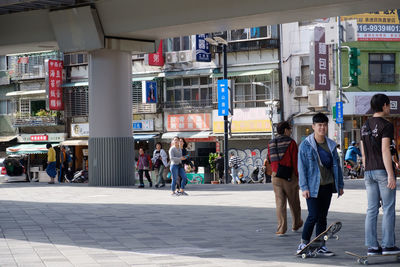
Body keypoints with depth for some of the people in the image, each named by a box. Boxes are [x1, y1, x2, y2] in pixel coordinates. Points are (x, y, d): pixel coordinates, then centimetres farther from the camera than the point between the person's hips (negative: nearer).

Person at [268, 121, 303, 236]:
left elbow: (271, 160, 11)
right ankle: (296, 225, 29)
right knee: (294, 202, 14)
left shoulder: (271, 144, 8)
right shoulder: (290, 142, -8)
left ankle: (281, 229, -3)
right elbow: (295, 161, -11)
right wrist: (298, 176, -6)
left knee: (280, 203, 4)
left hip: (275, 176, 4)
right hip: (290, 176, -4)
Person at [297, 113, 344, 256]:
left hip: (327, 186, 5)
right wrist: (304, 187, -14)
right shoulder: (305, 145, -5)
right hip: (313, 187, -5)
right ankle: (303, 244, 5)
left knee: (323, 217, 8)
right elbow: (302, 168, -7)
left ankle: (320, 246, 13)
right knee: (313, 216, -10)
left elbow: (337, 165, 15)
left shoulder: (331, 145, 10)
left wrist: (340, 185, 12)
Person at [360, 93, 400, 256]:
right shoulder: (385, 126, -10)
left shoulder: (365, 126, 14)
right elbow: (385, 151, -17)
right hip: (383, 170, -7)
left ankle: (372, 246, 5)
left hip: (369, 172, 7)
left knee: (372, 209, 6)